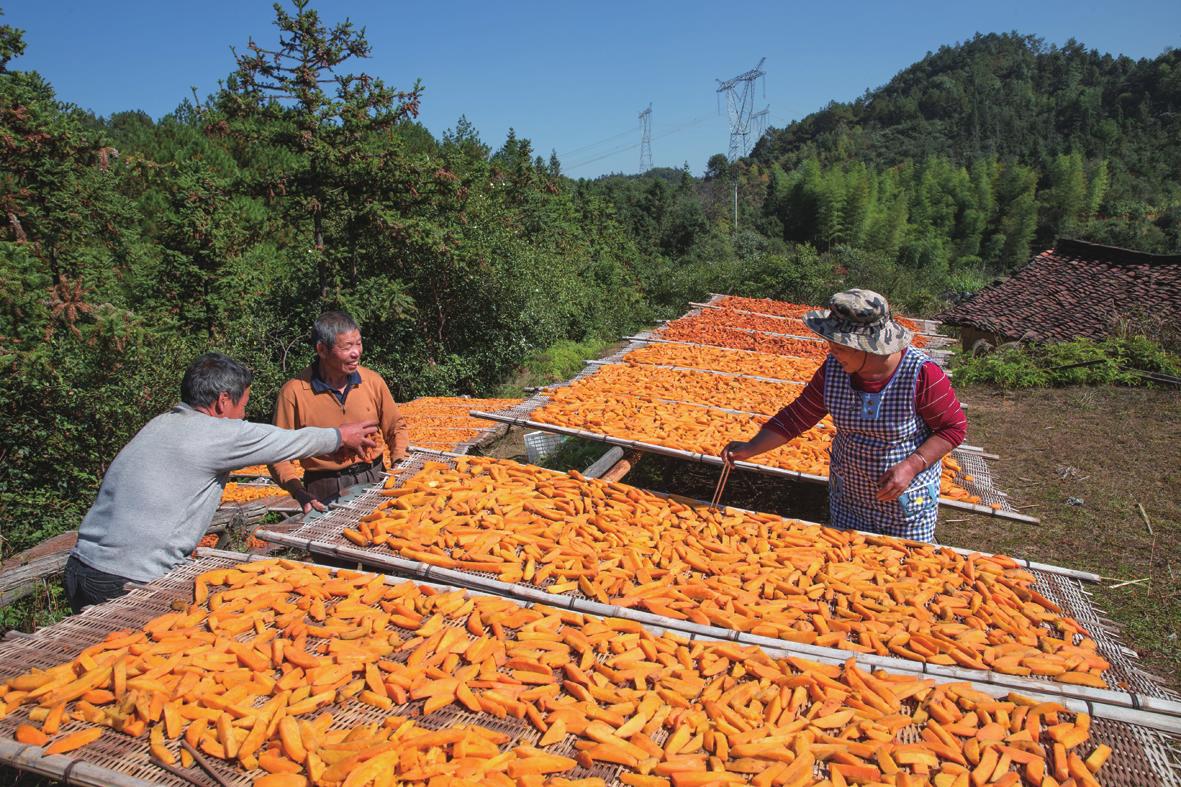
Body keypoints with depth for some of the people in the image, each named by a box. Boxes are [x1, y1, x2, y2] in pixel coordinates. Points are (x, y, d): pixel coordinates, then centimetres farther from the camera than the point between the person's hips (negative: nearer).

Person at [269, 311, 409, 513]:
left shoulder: (373, 381, 2)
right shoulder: (294, 392, -8)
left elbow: (396, 428, 14)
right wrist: (300, 493, -18)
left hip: (375, 481, 3)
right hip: (326, 493, -3)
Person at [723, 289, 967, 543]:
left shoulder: (921, 374, -24)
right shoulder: (834, 369, -12)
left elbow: (954, 427, -14)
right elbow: (798, 415, -5)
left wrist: (911, 466, -26)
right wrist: (751, 448, -13)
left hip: (907, 503, -3)